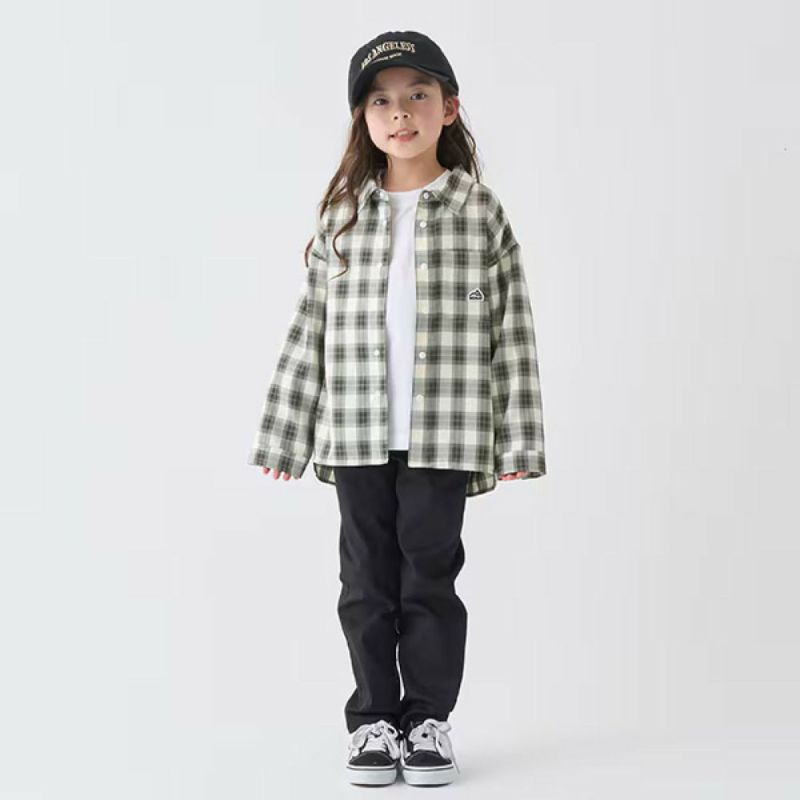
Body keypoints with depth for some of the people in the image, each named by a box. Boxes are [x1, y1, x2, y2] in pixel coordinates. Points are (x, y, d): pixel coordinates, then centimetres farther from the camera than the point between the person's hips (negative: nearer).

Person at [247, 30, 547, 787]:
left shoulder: (481, 213, 1)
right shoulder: (342, 215, 5)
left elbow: (511, 332, 0)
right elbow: (309, 332, 6)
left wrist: (517, 440, -4)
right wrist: (284, 438, 4)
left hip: (444, 437, -1)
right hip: (356, 436, 2)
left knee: (430, 575, 5)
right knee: (367, 580, 9)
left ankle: (429, 719, 19)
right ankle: (374, 719, 21)